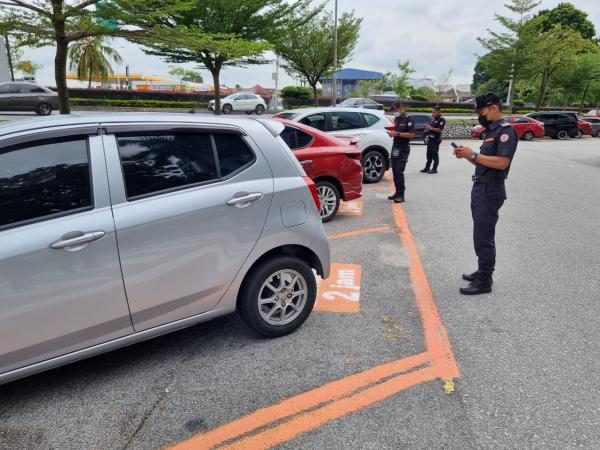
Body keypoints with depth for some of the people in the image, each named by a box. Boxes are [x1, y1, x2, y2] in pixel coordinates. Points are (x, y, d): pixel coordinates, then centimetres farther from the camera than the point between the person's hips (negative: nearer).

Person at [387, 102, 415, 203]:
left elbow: (411, 134, -17)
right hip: (395, 147, 8)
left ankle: (401, 195, -9)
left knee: (399, 171, -13)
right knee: (394, 171, 8)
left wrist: (397, 133, -21)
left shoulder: (408, 119, -9)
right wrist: (392, 133, 5)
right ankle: (397, 192, 19)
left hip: (403, 148, -8)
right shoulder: (396, 119, 15)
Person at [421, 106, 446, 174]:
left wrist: (431, 128, -17)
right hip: (430, 139, 9)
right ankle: (427, 167, 19)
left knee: (435, 154, -5)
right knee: (429, 154, 12)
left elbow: (440, 130, -19)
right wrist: (427, 127, 9)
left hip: (436, 139, -9)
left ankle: (434, 169, 0)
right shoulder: (434, 119, 18)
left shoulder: (441, 120, -9)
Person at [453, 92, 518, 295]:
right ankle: (483, 271, 29)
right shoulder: (492, 131, 17)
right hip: (480, 187, 10)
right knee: (481, 234, 16)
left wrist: (473, 155, -19)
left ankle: (485, 281, 3)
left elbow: (501, 162, -24)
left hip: (491, 190, -10)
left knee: (484, 236, -5)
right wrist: (467, 156, 2)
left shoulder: (506, 131, -12)